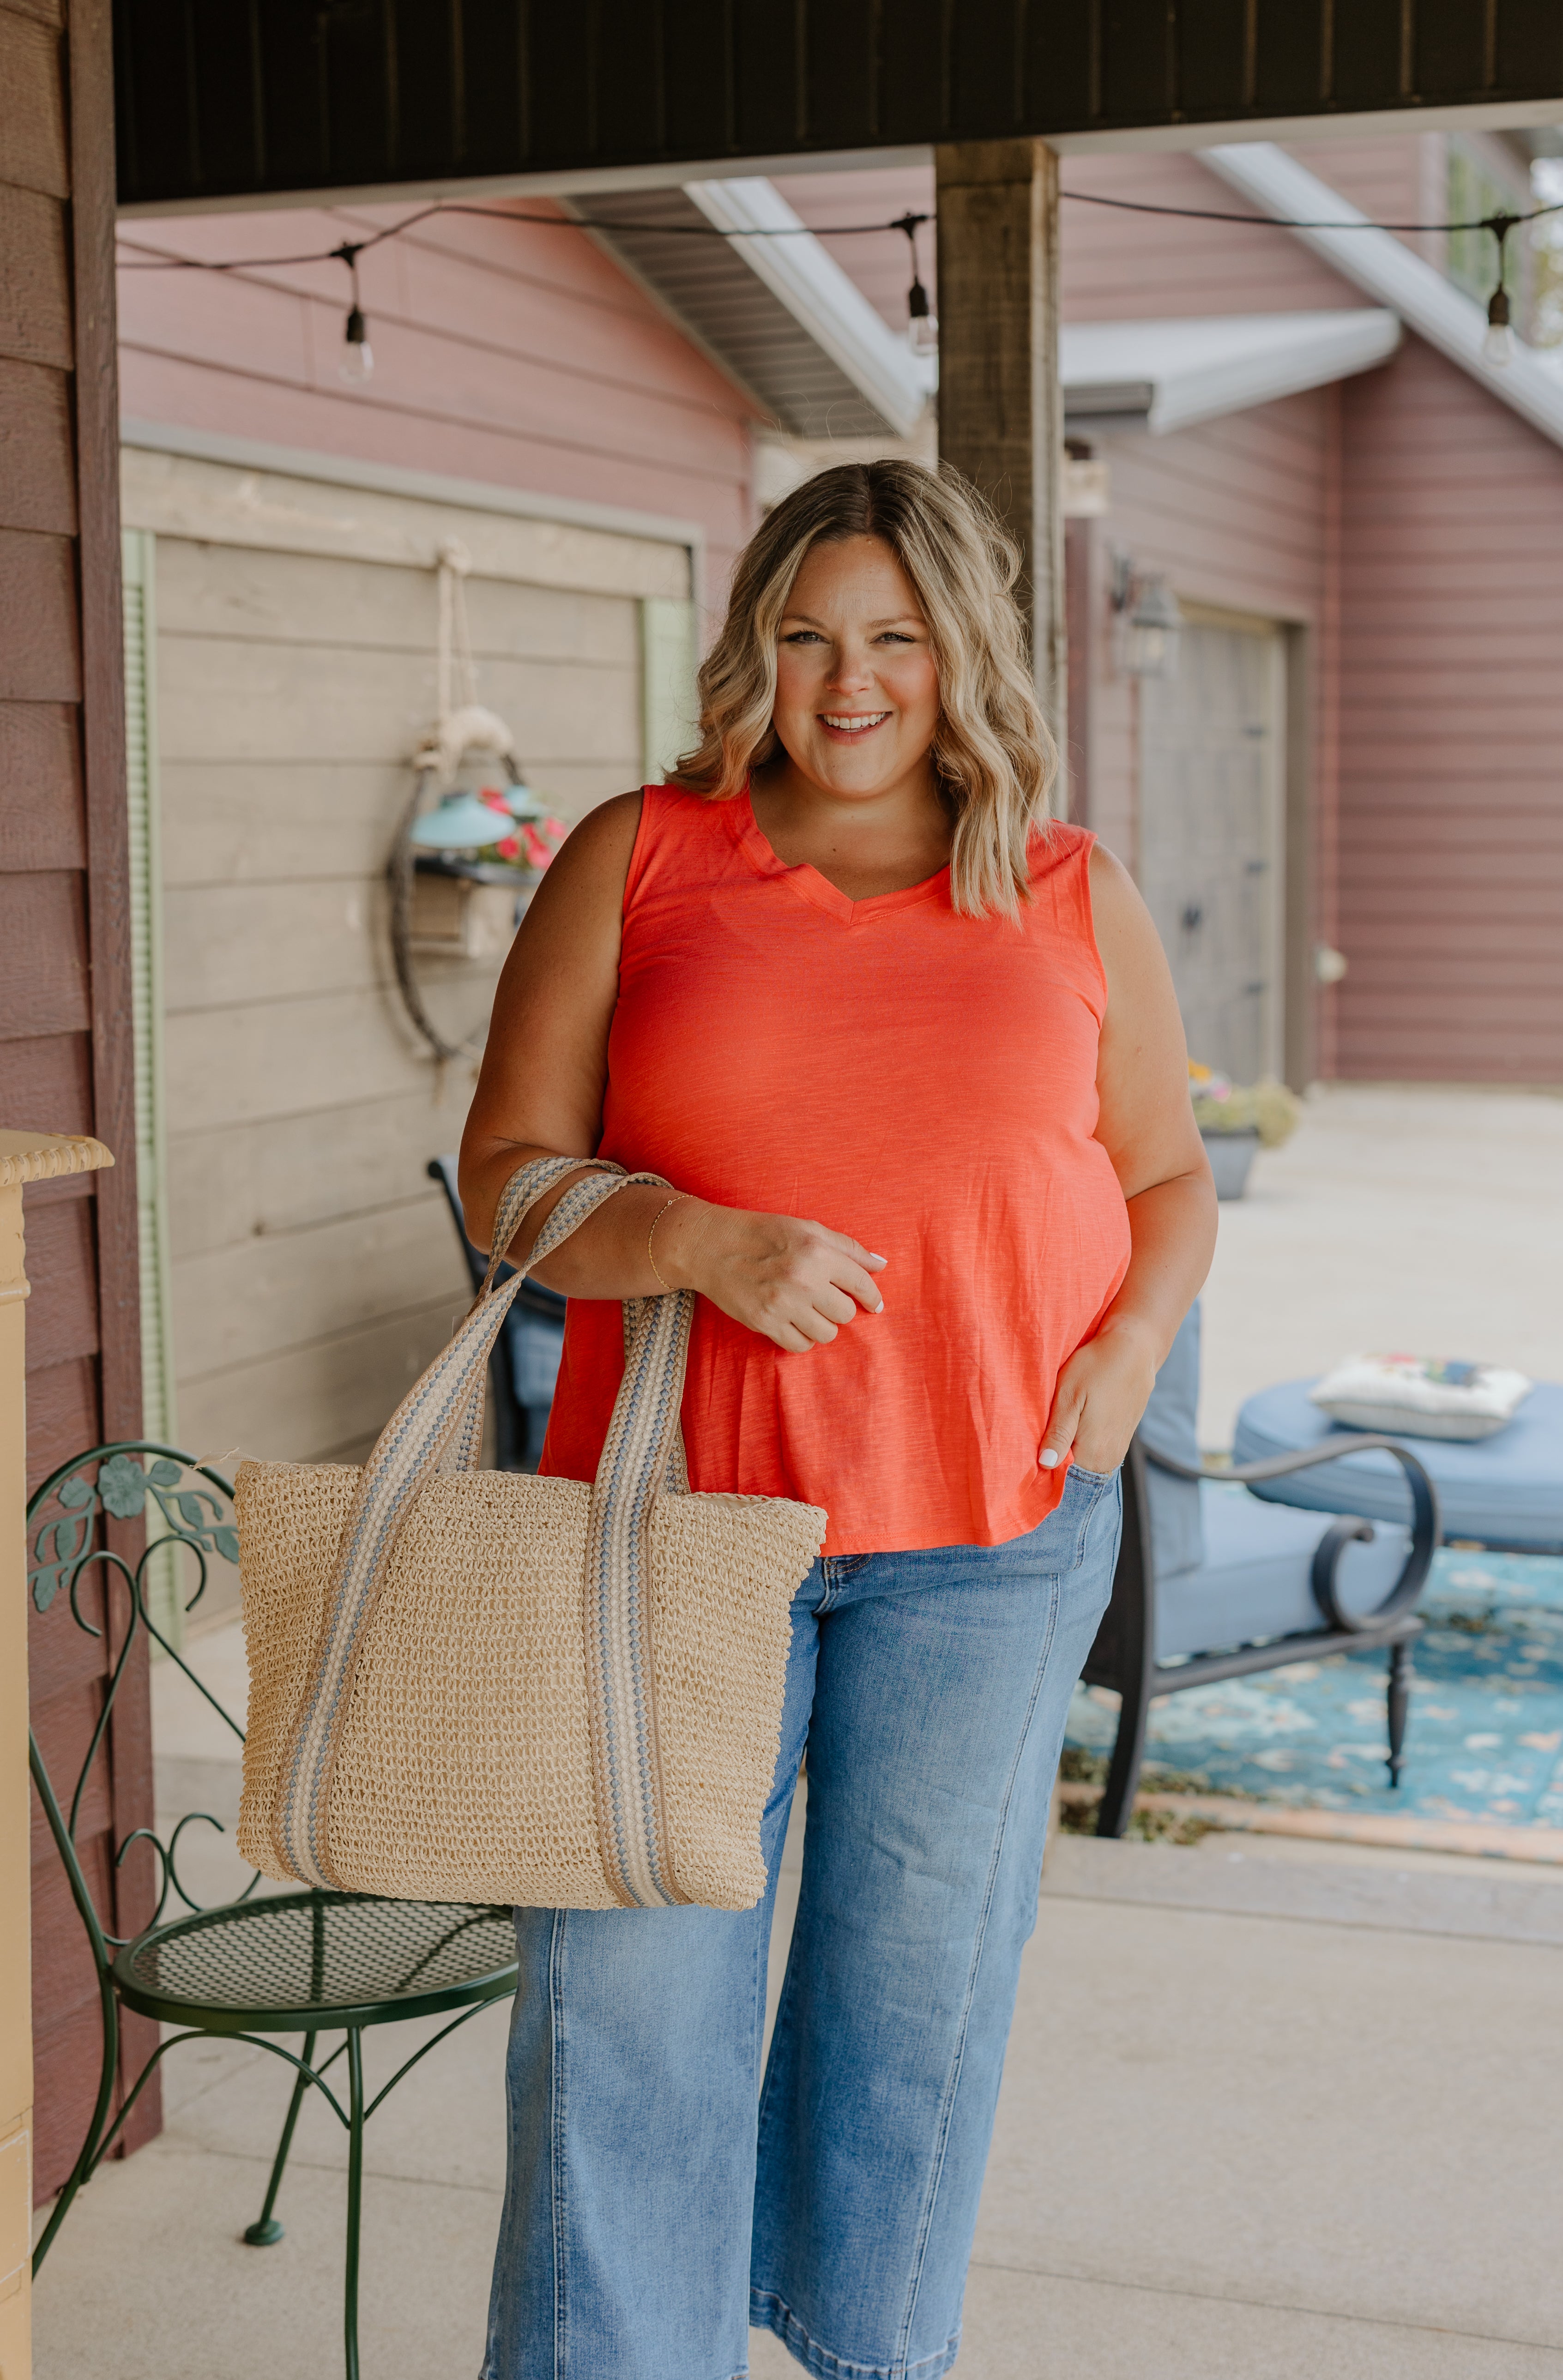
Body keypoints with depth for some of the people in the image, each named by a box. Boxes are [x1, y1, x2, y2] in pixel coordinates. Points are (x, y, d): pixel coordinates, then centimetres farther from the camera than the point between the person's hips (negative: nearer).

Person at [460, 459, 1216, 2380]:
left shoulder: (1077, 901, 6)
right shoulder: (634, 863, 1)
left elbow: (1167, 1178, 15)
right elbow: (508, 1179, -2)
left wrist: (1131, 1347, -5)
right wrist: (700, 1244, -20)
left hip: (990, 1527, 2)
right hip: (679, 1502, -1)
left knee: (922, 1953, 14)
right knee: (626, 1991, -2)